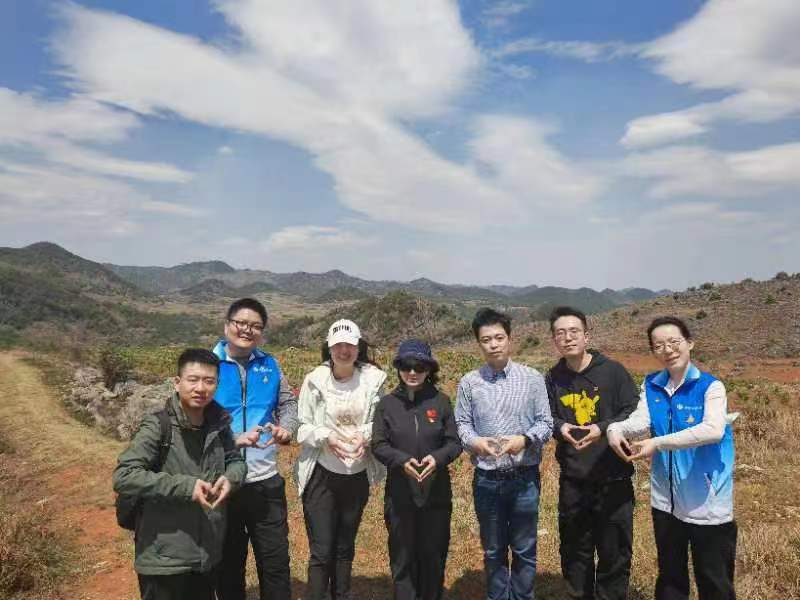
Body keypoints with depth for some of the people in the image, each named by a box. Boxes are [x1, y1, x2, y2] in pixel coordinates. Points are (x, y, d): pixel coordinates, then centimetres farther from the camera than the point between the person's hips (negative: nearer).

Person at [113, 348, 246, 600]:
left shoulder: (218, 424, 0)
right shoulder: (158, 426, -16)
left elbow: (235, 460, 12)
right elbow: (122, 477, -21)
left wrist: (230, 477, -11)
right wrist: (185, 486, -26)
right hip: (164, 558, -6)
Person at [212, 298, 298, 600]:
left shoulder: (269, 364, 3)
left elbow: (288, 403, 12)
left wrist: (286, 427, -9)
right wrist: (236, 439, -23)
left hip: (267, 481, 3)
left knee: (276, 563, 15)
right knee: (228, 565, 17)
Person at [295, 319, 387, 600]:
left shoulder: (373, 379, -7)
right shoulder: (315, 379, -10)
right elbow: (301, 426, -6)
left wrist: (365, 435, -20)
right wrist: (326, 436, -23)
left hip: (357, 475, 2)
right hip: (321, 474, -2)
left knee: (345, 547, 19)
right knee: (321, 550, 0)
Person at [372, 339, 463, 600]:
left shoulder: (441, 401, -1)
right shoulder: (387, 403, 0)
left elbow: (455, 442, -1)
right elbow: (378, 445, -2)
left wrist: (438, 458, -21)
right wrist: (401, 460, -20)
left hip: (436, 492, 0)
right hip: (399, 494, 0)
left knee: (433, 555, 13)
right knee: (402, 556, 9)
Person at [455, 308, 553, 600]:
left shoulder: (532, 378, -4)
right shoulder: (469, 382, -3)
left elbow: (545, 422, -2)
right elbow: (462, 423, 1)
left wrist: (524, 439, -20)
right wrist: (474, 441, -20)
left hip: (524, 478, -1)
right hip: (486, 479, 1)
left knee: (524, 550, 13)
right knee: (493, 551, 17)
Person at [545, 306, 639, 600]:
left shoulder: (613, 370, -7)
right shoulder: (553, 378, 3)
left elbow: (635, 413, -7)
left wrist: (603, 428, -21)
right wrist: (559, 427, -14)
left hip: (613, 478, -3)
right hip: (572, 480, 3)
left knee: (614, 551, 9)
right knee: (574, 548, 17)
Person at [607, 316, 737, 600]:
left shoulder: (710, 386, -12)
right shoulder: (651, 386, 2)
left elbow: (713, 430, -28)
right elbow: (640, 421, -12)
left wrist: (658, 443, -31)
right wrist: (615, 428, -33)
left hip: (707, 504, -4)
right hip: (666, 501, 4)